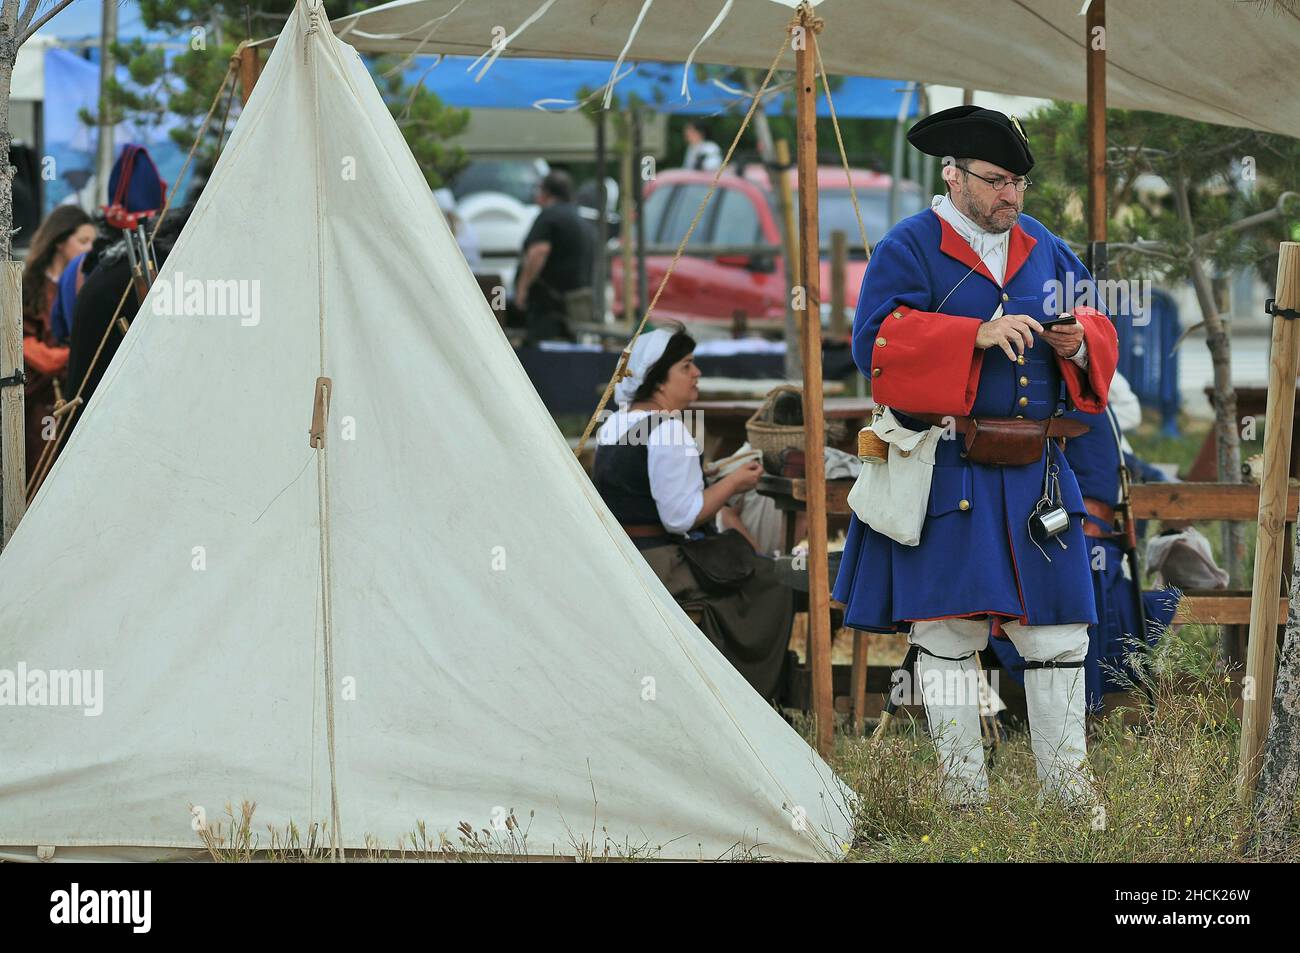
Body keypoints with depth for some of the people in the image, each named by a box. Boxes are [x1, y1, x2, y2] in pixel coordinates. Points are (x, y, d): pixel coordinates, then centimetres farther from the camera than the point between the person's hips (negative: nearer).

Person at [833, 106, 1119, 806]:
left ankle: (1067, 780, 13)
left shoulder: (1045, 250, 15)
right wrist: (978, 335, -22)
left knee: (1058, 626, 4)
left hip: (1035, 473, 5)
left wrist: (1079, 341, -7)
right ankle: (962, 786, 4)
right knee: (947, 627, -4)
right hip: (947, 474, -5)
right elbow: (879, 341, -14)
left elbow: (1099, 331, 17)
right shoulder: (909, 249, -2)